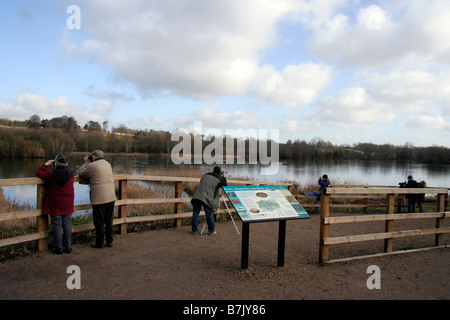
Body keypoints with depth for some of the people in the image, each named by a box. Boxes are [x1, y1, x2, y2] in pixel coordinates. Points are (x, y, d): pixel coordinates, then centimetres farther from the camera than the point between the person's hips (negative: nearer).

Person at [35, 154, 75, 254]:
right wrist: (64, 166, 8)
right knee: (67, 225, 12)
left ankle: (58, 248, 12)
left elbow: (38, 173, -4)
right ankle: (68, 247, 17)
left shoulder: (52, 173, -18)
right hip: (67, 205, 3)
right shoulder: (70, 173, -8)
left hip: (55, 205, -3)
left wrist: (46, 164, 5)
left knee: (57, 226, 6)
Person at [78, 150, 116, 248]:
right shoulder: (108, 164, 12)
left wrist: (86, 163, 14)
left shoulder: (92, 166, -9)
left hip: (99, 199, -6)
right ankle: (109, 241, 23)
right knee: (109, 221, 15)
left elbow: (80, 174, 4)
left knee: (99, 222, 6)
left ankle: (99, 243, 16)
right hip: (111, 197, 6)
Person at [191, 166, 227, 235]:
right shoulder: (219, 179, 5)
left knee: (195, 213, 10)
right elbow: (225, 184, 17)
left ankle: (194, 230, 15)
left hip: (197, 196, 4)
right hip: (207, 198, -4)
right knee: (209, 215, 7)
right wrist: (224, 176, 28)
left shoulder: (205, 175, 21)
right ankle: (212, 231, 17)